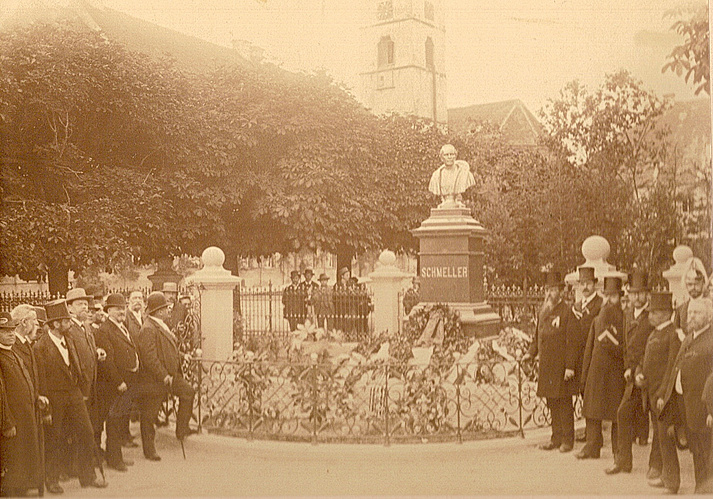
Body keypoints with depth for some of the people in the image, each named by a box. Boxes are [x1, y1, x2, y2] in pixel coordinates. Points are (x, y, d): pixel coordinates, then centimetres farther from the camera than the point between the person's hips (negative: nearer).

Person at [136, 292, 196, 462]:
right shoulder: (148, 329, -21)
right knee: (149, 416, 3)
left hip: (170, 376, 9)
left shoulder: (161, 326, 11)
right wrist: (164, 376, -24)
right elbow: (149, 357, -26)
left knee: (188, 392, -1)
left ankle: (181, 429, 12)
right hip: (153, 380, -9)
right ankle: (149, 451, 15)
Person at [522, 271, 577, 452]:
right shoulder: (544, 311, 13)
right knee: (552, 403, 12)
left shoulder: (567, 312, -8)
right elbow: (538, 337, 21)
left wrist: (570, 366, -15)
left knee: (564, 403, -1)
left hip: (561, 366, -7)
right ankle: (556, 438, 21)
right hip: (546, 366, 7)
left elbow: (571, 342, -11)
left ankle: (567, 440, 8)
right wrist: (531, 353, 5)